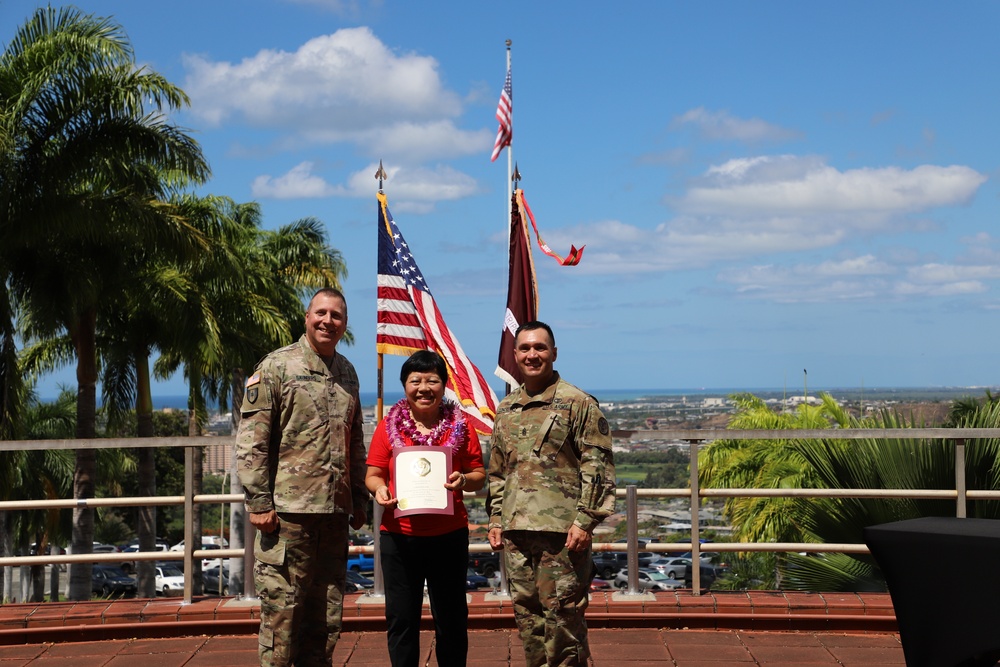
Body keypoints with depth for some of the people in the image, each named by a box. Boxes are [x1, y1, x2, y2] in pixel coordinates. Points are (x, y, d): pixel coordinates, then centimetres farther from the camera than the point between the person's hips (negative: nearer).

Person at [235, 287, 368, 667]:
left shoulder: (347, 373, 15)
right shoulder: (276, 367, -3)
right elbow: (251, 441, -8)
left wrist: (359, 500, 17)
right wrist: (258, 502, -13)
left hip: (335, 512, 6)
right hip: (288, 510, -6)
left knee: (326, 612, 11)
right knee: (281, 607, -3)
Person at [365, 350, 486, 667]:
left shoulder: (460, 425, 4)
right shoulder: (389, 426, 4)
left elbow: (480, 475, 6)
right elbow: (373, 474, 7)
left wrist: (463, 480, -16)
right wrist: (379, 488, -15)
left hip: (449, 535, 0)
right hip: (399, 535, 0)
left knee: (451, 618, 9)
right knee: (401, 618, 6)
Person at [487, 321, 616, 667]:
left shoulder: (578, 403, -4)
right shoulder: (506, 408, 15)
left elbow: (598, 467, -9)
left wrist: (585, 521, -15)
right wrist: (495, 519, 14)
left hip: (562, 530, -6)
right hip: (516, 529, 6)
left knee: (563, 612, -3)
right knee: (527, 612, 11)